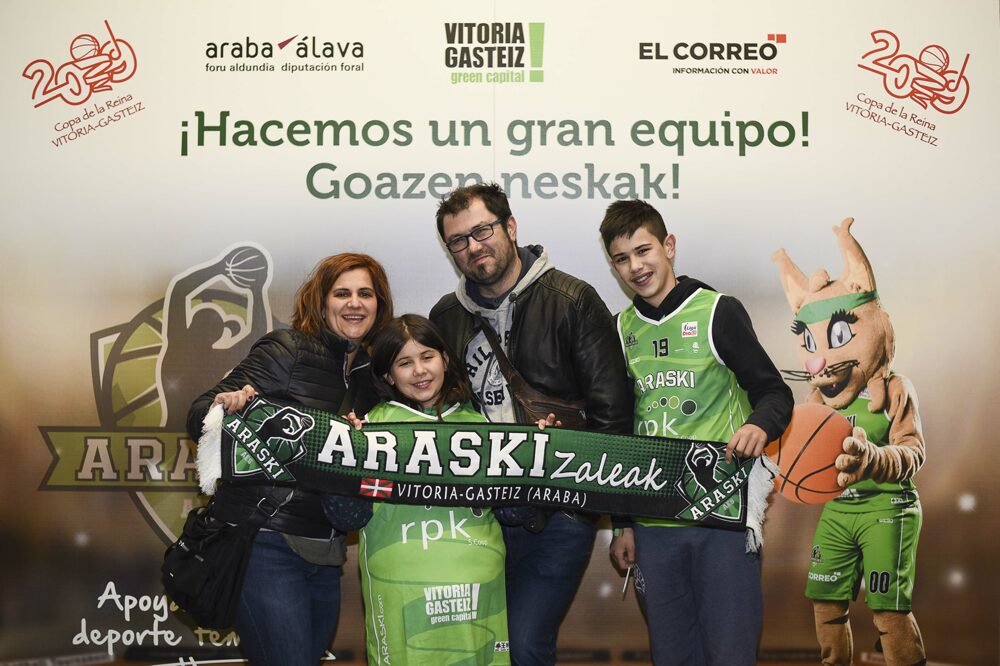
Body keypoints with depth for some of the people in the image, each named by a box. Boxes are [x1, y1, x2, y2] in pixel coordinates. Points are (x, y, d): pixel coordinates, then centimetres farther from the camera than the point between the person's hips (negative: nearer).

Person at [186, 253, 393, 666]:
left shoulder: (370, 372, 10)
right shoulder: (287, 351, -7)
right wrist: (230, 405, -33)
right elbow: (199, 418, -12)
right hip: (266, 540, -7)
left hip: (322, 553, 7)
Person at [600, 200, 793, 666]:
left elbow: (775, 393, 1)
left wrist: (758, 426, -23)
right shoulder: (621, 329, 11)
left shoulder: (717, 311, -3)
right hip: (652, 523, 4)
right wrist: (622, 524, 15)